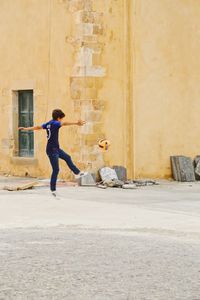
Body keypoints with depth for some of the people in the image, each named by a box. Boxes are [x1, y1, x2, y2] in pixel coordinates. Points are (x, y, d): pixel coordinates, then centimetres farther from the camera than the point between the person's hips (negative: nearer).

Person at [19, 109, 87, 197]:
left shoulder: (48, 124, 7)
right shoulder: (54, 123, -19)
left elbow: (38, 127, 15)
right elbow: (64, 123, -35)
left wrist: (26, 128, 26)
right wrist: (76, 123, -48)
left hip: (56, 148, 10)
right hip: (52, 150, -10)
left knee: (67, 157, 24)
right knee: (56, 170, -5)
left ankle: (77, 173, 39)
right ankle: (53, 190, 0)